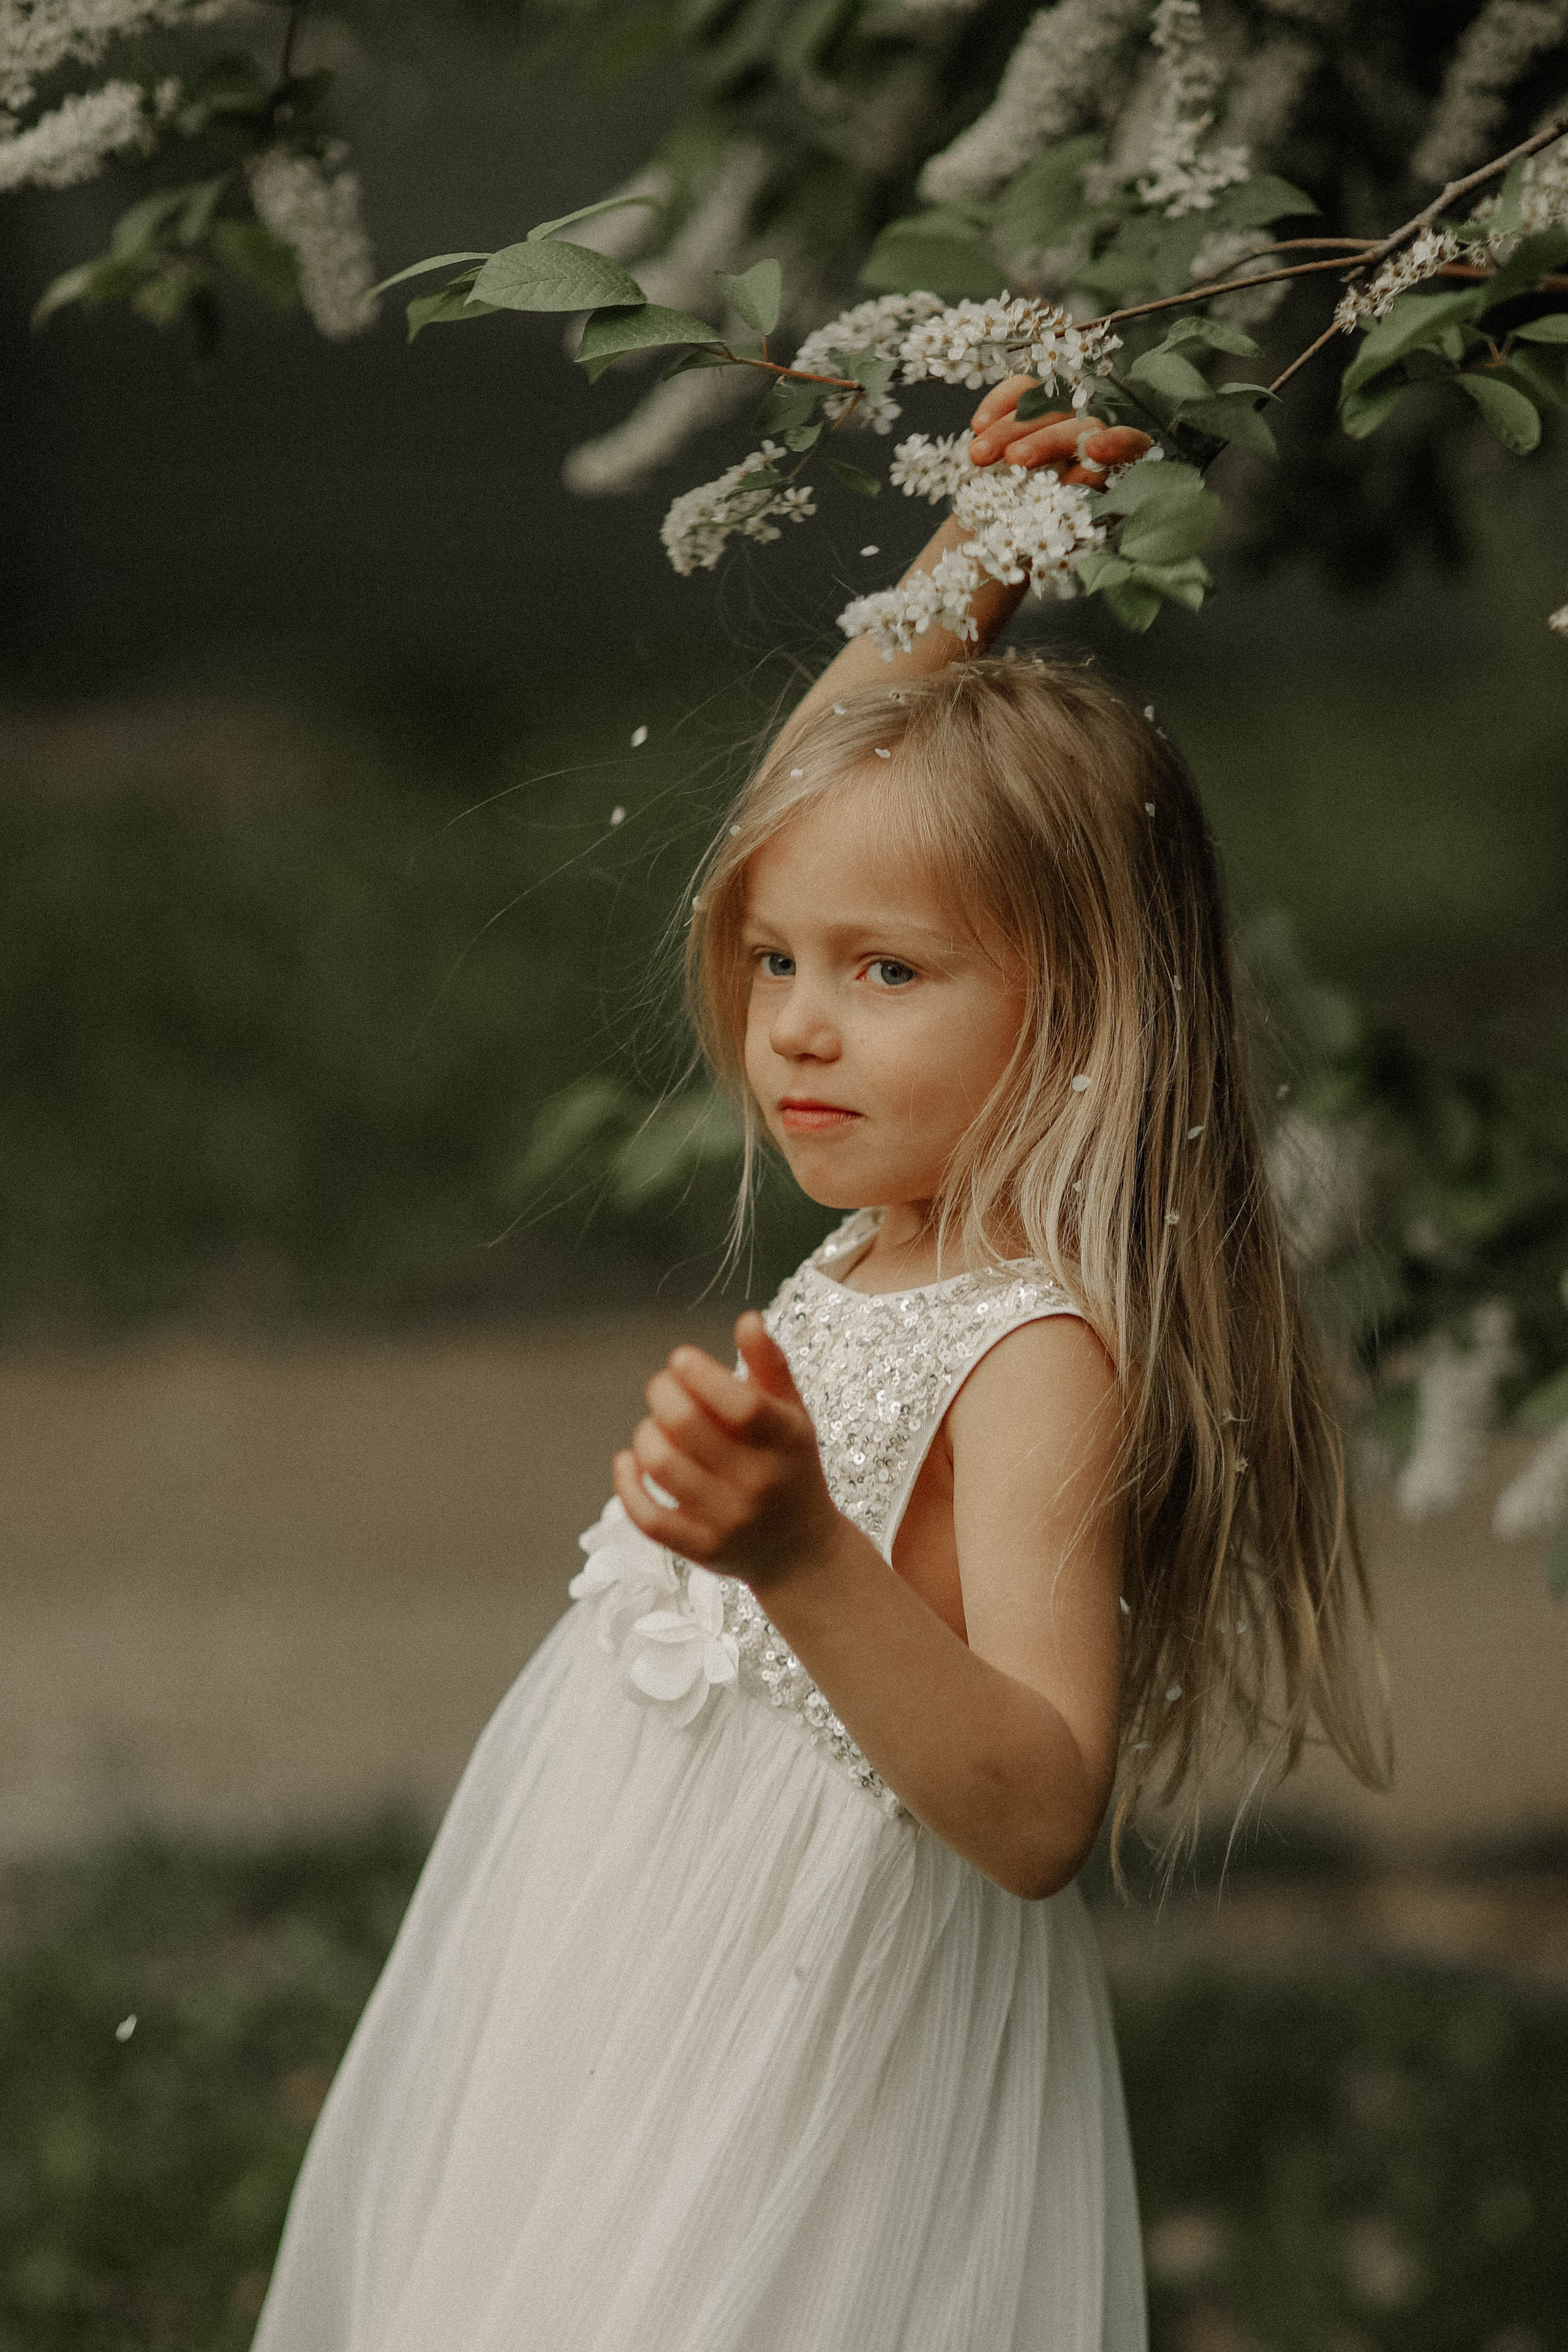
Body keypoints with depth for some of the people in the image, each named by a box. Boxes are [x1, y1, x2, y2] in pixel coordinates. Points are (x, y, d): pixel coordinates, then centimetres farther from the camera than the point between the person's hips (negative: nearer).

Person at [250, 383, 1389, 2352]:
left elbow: (1038, 1816, -33)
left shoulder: (1050, 1359, -22)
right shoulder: (912, 1227, 4)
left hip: (813, 2070, -9)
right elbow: (824, 811, 21)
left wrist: (809, 1564, -46)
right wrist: (970, 575, 14)